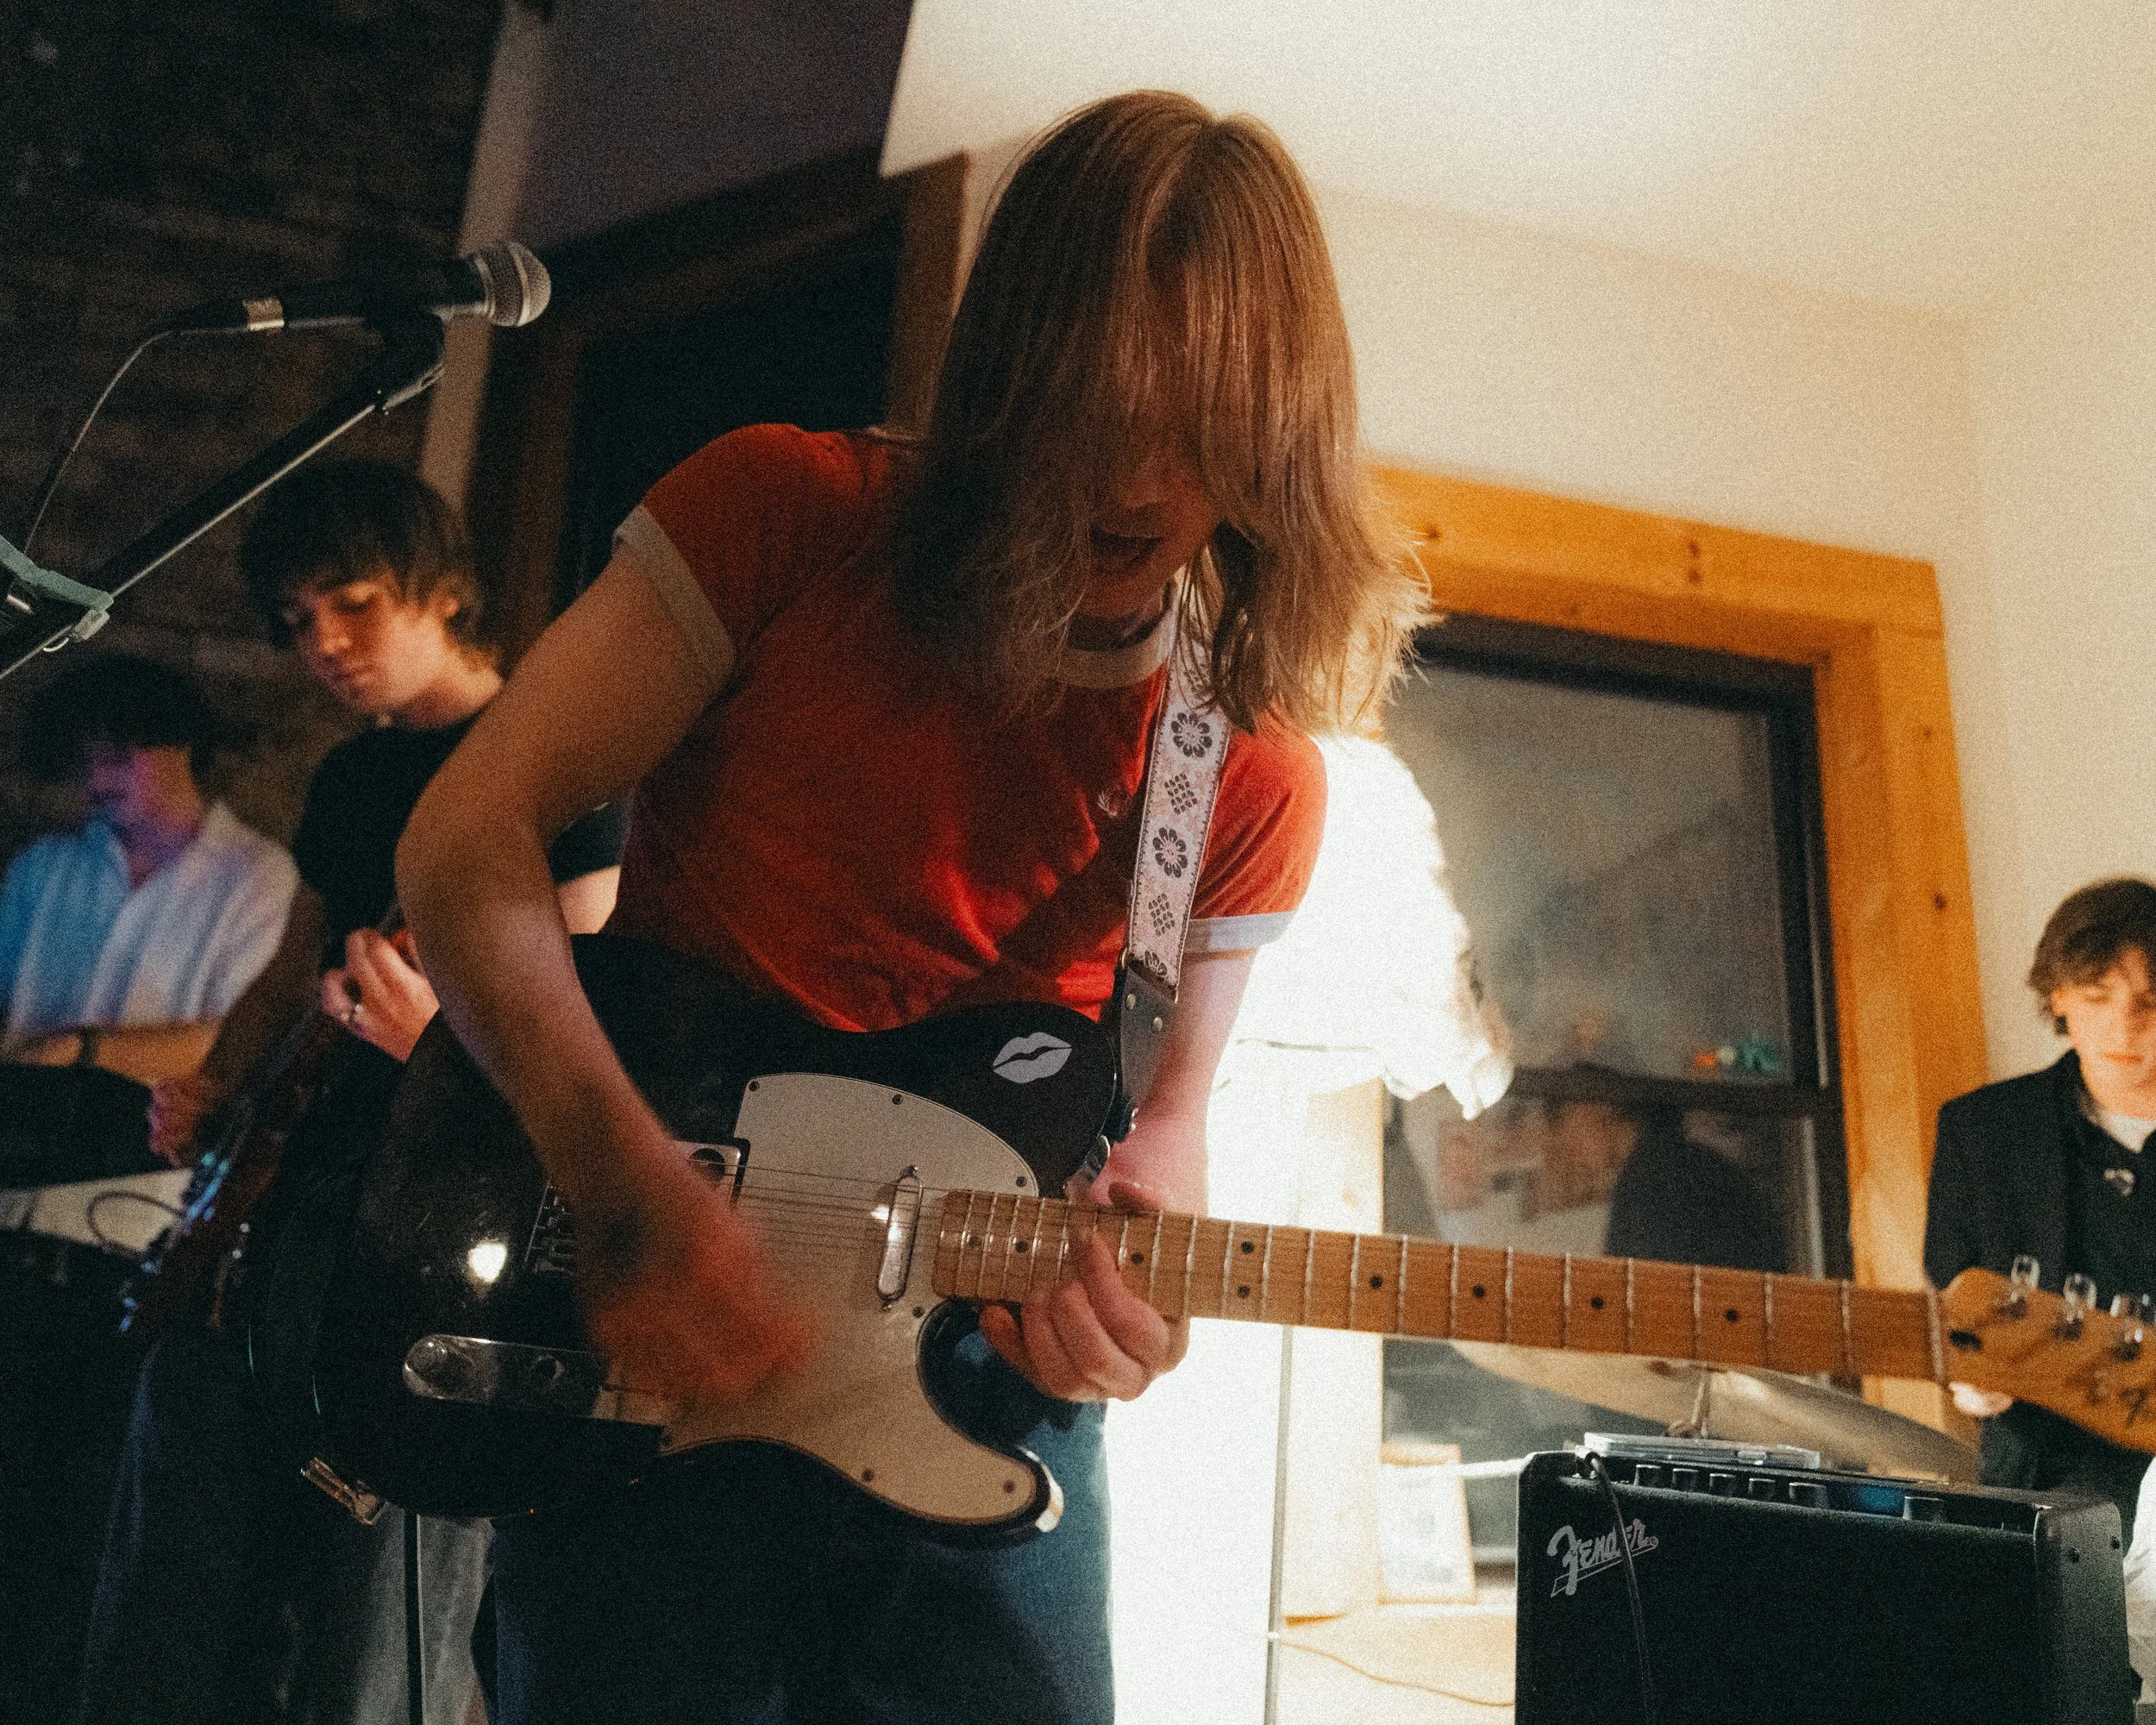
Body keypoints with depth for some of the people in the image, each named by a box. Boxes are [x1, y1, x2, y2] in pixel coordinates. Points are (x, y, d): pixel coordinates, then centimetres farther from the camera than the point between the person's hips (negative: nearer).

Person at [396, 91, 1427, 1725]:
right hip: (649, 1356, -2)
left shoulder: (1257, 774, -2)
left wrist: (1133, 1273, -16)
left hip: (977, 1391, 3)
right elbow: (469, 836, -11)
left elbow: (1160, 1122, 6)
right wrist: (627, 1185, -23)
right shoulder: (786, 516, -8)